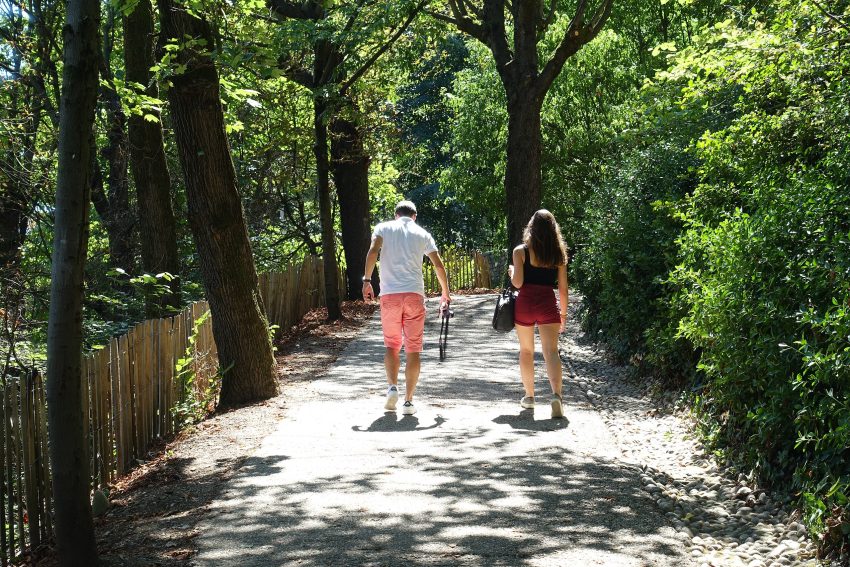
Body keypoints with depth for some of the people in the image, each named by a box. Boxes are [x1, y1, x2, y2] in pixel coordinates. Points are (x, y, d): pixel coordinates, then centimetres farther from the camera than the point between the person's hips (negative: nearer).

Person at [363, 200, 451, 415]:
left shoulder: (383, 228, 10)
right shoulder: (422, 233, 12)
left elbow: (373, 251, -8)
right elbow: (438, 264, 9)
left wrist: (367, 280, -8)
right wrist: (445, 293, 17)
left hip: (389, 294, 0)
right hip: (415, 294, 0)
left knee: (391, 345, 14)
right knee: (413, 349, 3)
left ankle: (392, 386, -7)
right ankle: (408, 400, 0)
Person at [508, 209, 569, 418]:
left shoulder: (521, 251, -3)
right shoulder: (558, 254, 5)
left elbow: (517, 283, -9)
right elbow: (563, 288, 6)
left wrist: (511, 271, 12)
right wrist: (563, 314, 15)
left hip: (525, 304, -1)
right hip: (548, 305, 1)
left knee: (526, 351, 15)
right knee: (551, 351, -6)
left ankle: (529, 396, 23)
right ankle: (556, 394, -26)